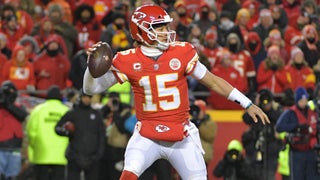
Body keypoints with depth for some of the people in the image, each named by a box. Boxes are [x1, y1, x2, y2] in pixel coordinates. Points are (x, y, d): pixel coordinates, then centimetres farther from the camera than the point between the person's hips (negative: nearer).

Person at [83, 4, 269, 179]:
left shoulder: (181, 53, -3)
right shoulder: (128, 61, -5)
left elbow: (212, 81, 6)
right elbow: (91, 88, 1)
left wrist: (248, 104, 5)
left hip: (182, 137, 2)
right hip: (147, 137, -1)